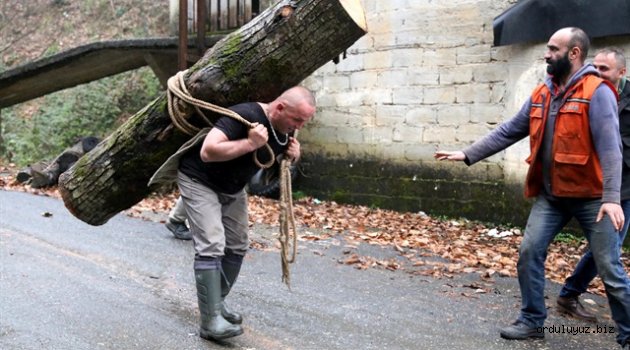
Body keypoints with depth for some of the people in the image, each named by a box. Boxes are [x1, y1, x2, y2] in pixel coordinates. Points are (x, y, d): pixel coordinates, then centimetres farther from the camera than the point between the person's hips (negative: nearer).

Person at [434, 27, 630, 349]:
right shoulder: (541, 94, 8)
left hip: (590, 196, -6)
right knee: (529, 253, 2)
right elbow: (508, 132, 12)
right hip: (550, 195, 6)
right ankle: (532, 321, 18)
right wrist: (467, 154, 7)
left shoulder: (597, 92, -12)